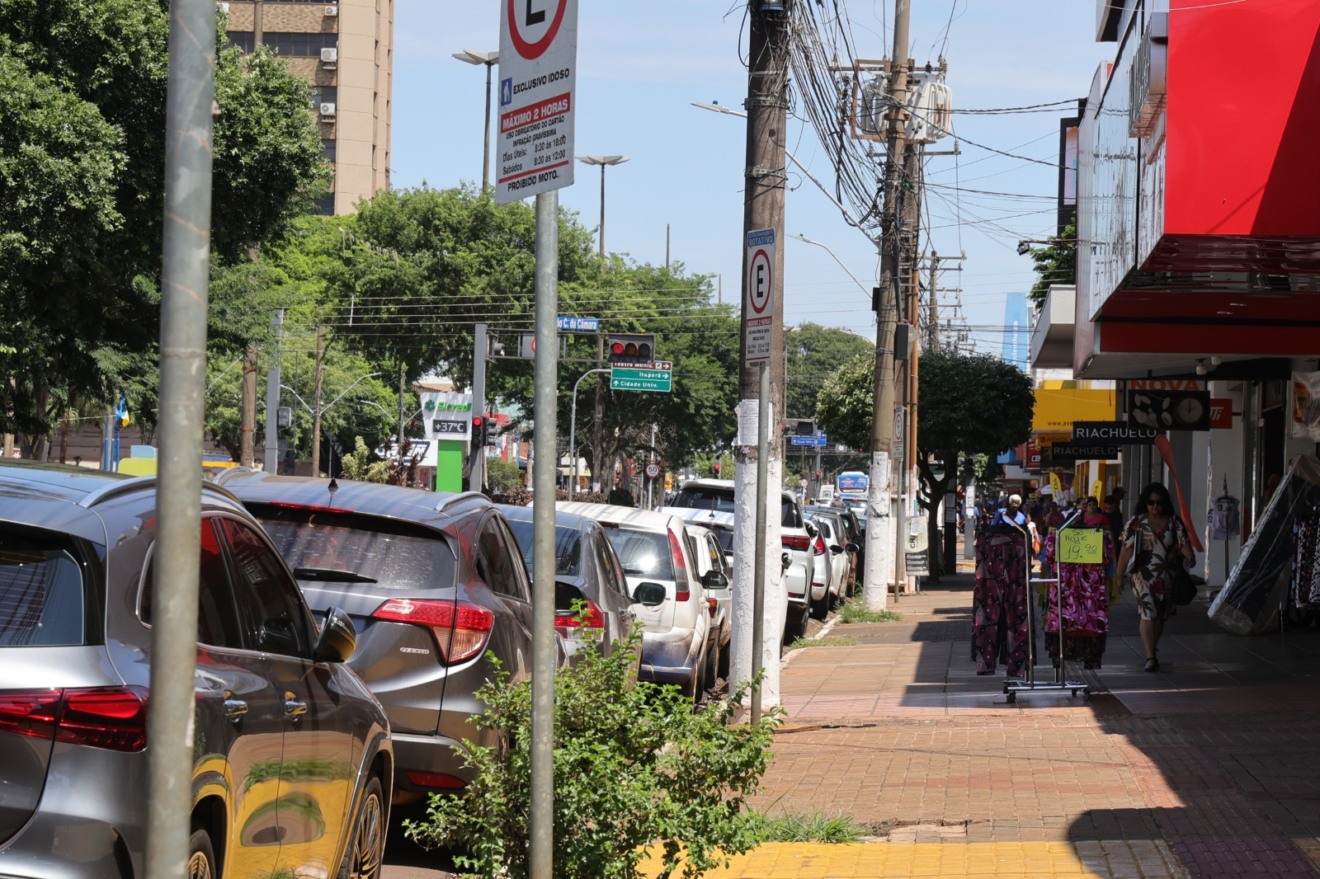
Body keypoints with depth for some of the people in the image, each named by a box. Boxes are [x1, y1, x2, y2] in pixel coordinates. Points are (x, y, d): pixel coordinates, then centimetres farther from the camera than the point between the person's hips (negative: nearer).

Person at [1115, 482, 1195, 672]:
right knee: (1148, 612, -17)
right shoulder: (1136, 524, 0)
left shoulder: (1174, 523, 5)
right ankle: (1151, 656, -19)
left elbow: (1184, 543, -3)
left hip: (1166, 577, 3)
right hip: (1143, 576, -3)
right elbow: (1126, 550, 0)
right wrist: (1119, 576, -2)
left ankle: (1152, 649, 34)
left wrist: (1189, 556, -25)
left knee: (1160, 616, 13)